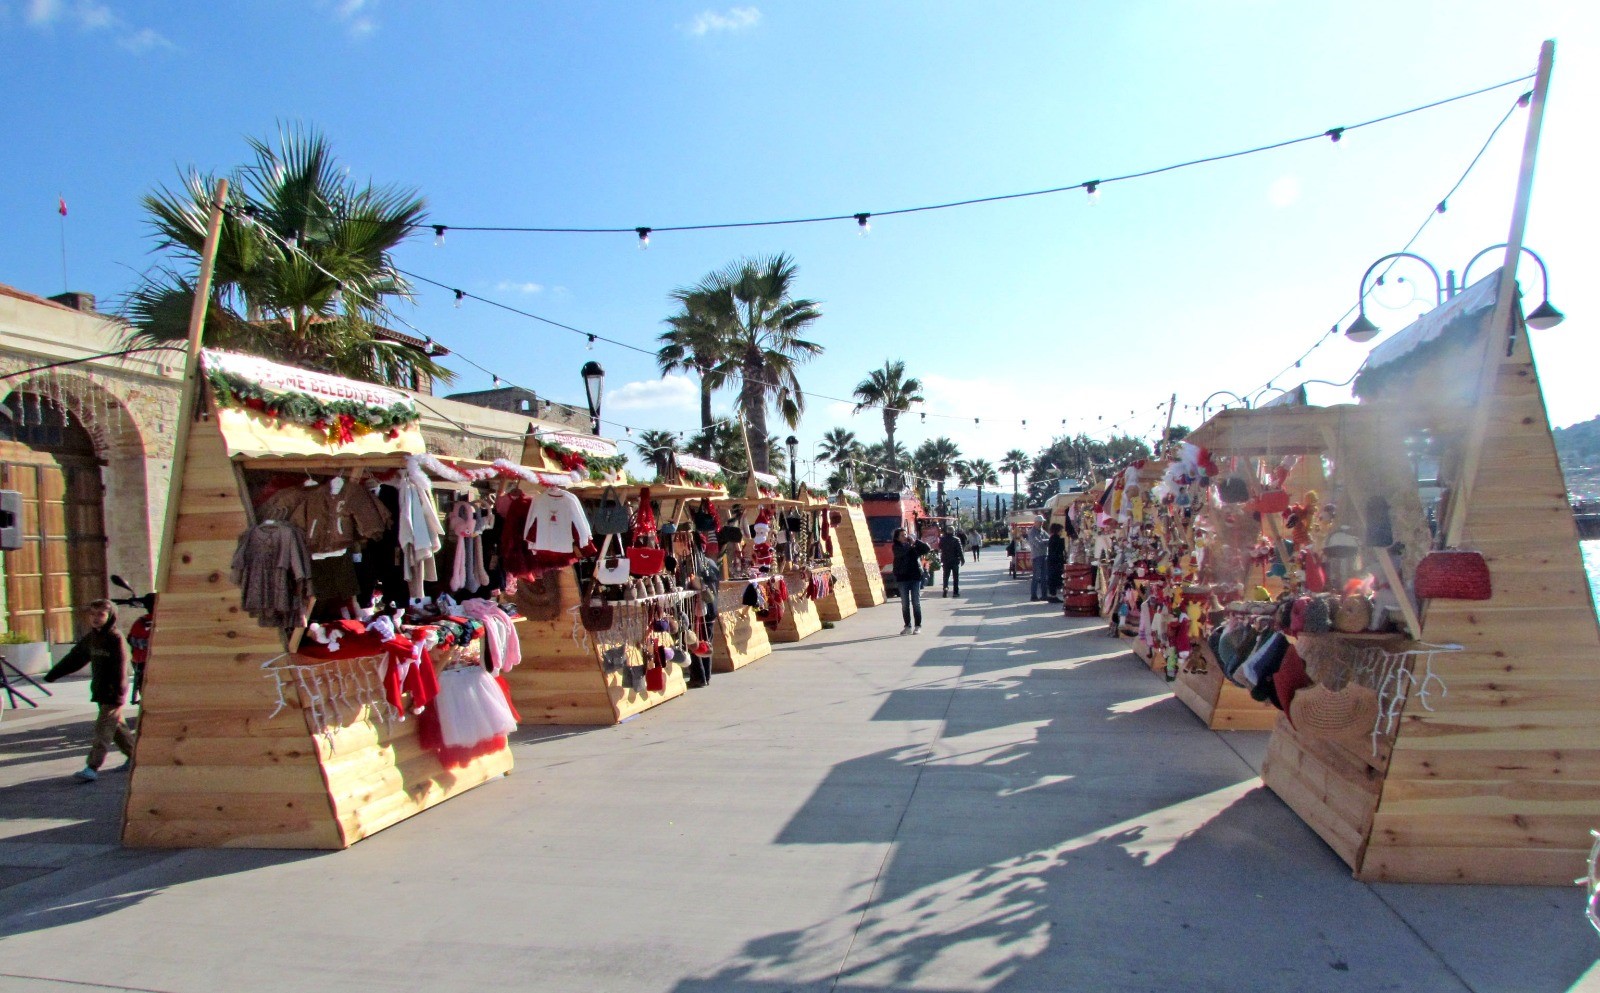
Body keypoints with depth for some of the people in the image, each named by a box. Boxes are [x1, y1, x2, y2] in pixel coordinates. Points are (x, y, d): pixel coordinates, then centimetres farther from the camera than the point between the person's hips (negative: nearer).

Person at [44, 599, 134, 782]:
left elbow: (120, 669, -18)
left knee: (103, 728, -9)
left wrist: (117, 694, -21)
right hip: (100, 691, 8)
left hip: (113, 694, -8)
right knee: (115, 727, 13)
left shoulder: (116, 639, -14)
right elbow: (74, 658, 19)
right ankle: (135, 755, 23)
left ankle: (92, 768, -10)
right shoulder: (90, 638, 9)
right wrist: (53, 674, 21)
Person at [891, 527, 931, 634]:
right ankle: (908, 626, 14)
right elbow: (902, 551, -20)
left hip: (915, 577, 0)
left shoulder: (915, 546, 5)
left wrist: (915, 541, -7)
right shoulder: (896, 547, 0)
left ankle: (918, 626, 7)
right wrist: (910, 544, -9)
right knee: (905, 604, 5)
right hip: (902, 578, 0)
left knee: (916, 603, 2)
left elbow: (927, 549, -6)